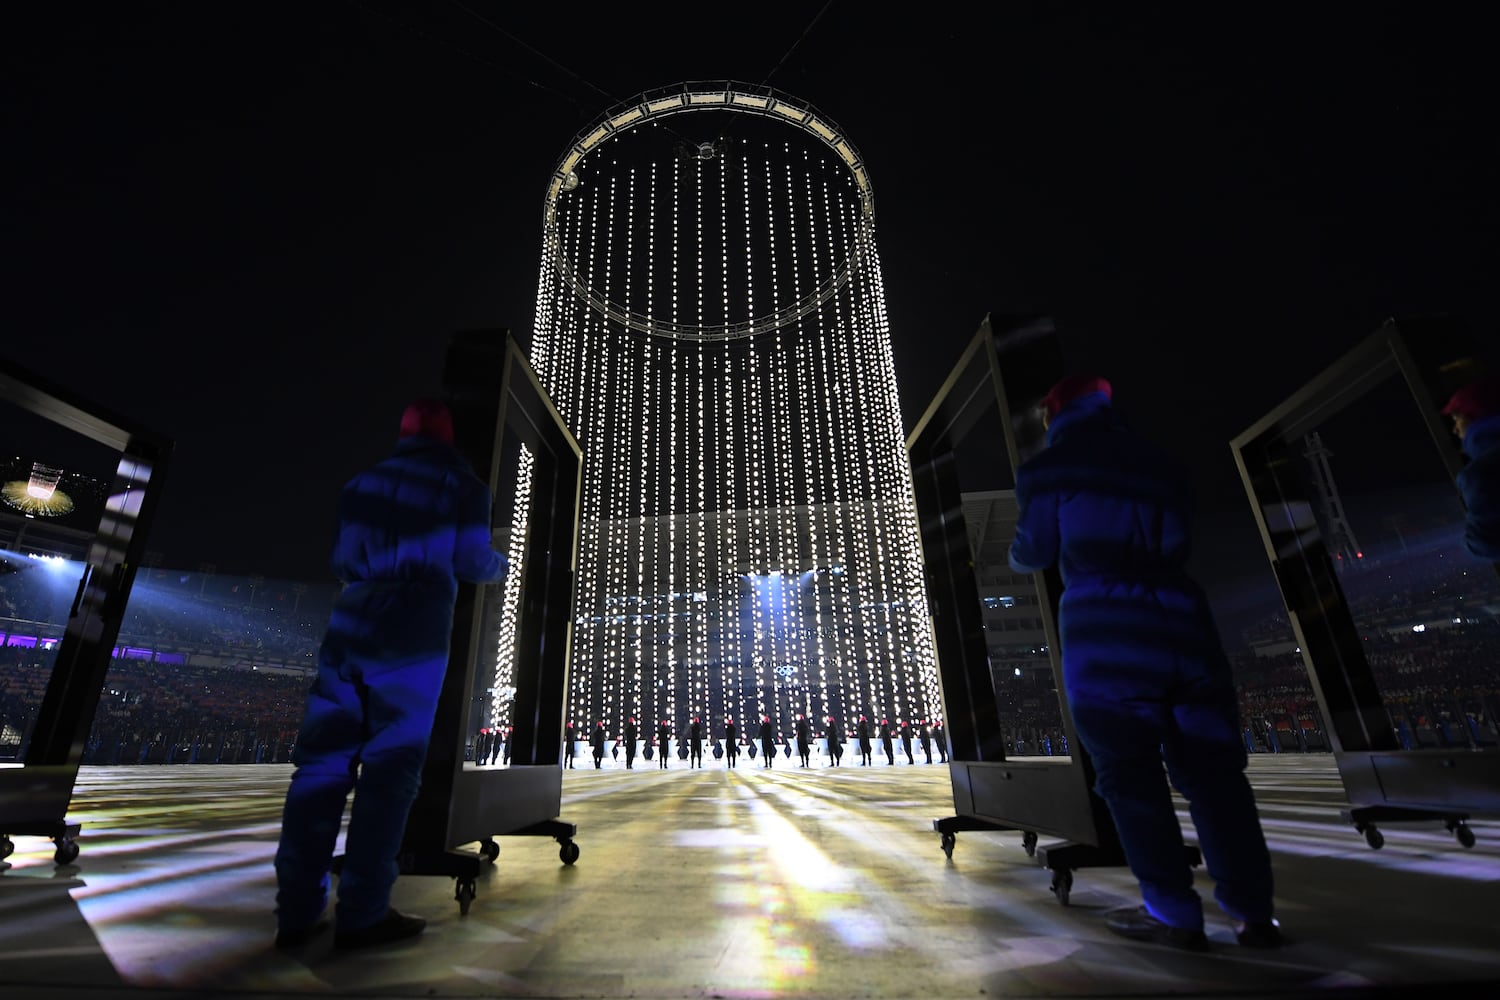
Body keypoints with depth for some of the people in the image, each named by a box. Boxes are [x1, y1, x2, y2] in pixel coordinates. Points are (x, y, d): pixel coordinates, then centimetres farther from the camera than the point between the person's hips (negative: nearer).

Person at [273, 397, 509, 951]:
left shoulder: (363, 482, 18)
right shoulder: (462, 486, 5)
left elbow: (340, 561, 18)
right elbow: (473, 563, -2)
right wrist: (501, 563, 20)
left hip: (350, 627, 5)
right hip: (414, 634, -4)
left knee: (323, 761, 7)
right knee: (390, 767, -1)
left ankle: (297, 911, 10)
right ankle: (362, 913, 3)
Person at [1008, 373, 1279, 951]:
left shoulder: (1049, 468, 3)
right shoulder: (1158, 462, 18)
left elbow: (1032, 554, 7)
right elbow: (1176, 544, 21)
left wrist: (1015, 556, 29)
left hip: (1104, 632, -5)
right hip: (1182, 621, 5)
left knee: (1130, 778, 5)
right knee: (1212, 772, 13)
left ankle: (1174, 916, 10)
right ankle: (1253, 911, 17)